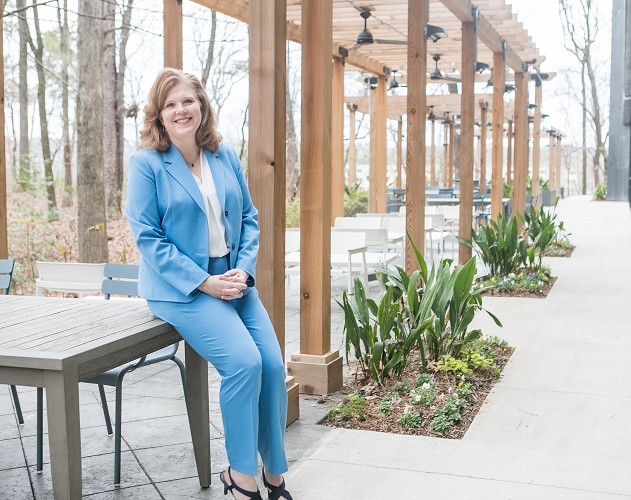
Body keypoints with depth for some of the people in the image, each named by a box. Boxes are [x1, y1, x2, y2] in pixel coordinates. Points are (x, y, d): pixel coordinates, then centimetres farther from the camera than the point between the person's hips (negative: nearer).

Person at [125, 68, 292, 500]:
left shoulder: (226, 157, 11)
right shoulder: (147, 164, -5)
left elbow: (249, 219, 13)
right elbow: (147, 237, -9)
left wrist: (243, 271, -5)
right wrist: (203, 282, -15)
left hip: (235, 282, 5)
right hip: (181, 288, -5)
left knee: (274, 366, -9)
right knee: (244, 362, -24)